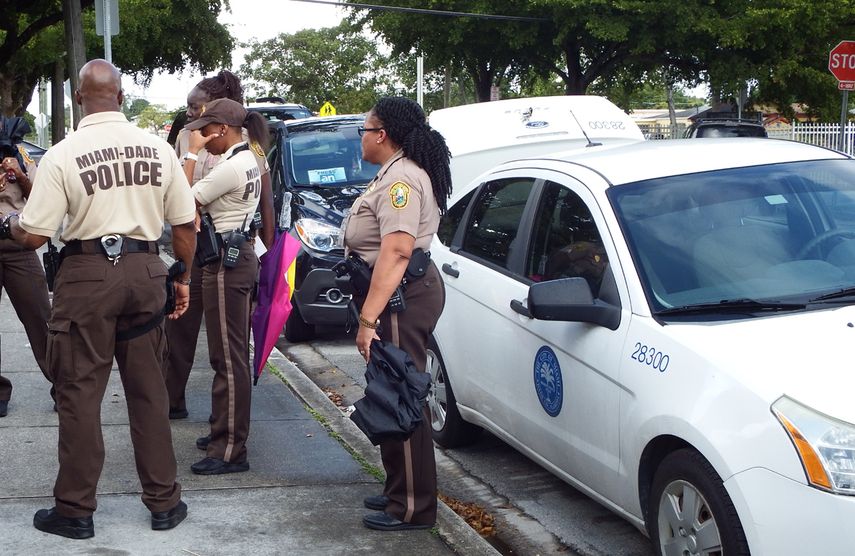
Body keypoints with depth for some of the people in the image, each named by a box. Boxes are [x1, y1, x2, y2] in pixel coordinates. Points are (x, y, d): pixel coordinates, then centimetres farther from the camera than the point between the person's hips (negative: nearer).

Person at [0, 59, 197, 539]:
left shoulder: (63, 155, -11)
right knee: (149, 391, 12)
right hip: (144, 270, 3)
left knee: (79, 392, 6)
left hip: (87, 274, -3)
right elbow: (185, 225, 4)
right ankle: (164, 502, 20)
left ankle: (75, 511, 14)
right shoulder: (158, 148, 0)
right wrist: (184, 278, 17)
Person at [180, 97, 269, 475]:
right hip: (241, 254, 11)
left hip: (227, 260, -11)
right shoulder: (248, 160, 14)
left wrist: (192, 153, -12)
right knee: (233, 354, 17)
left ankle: (230, 451, -6)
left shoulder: (232, 167, -19)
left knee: (228, 357, -8)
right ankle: (225, 432, 28)